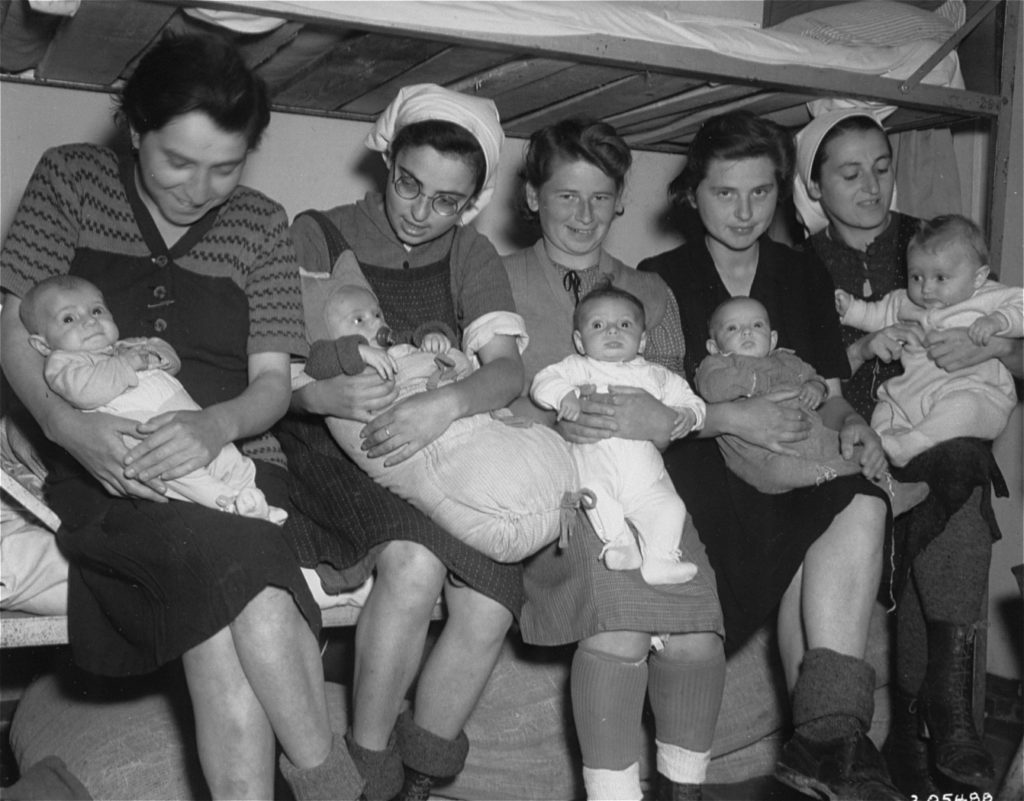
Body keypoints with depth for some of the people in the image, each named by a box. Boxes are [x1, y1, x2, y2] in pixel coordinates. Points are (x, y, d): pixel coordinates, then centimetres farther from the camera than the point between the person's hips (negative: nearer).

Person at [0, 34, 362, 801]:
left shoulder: (261, 223, 10)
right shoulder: (73, 177, 7)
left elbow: (272, 382, 5)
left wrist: (218, 425, -19)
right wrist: (68, 424, -18)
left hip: (232, 460, 2)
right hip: (104, 471, -1)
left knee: (217, 629, -31)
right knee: (237, 567, -32)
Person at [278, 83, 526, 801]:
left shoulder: (471, 255, 9)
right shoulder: (318, 237, 1)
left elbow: (508, 369, -8)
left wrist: (446, 405, -31)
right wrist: (325, 395, -32)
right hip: (334, 452, -3)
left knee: (489, 612, -20)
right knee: (414, 564, -32)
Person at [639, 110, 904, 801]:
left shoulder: (803, 279, 20)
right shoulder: (659, 281, 6)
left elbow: (828, 392, 15)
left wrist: (850, 423, -9)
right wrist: (731, 417, -20)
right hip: (703, 473, -3)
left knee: (864, 506, -30)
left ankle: (824, 740, -31)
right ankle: (832, 742, -23)